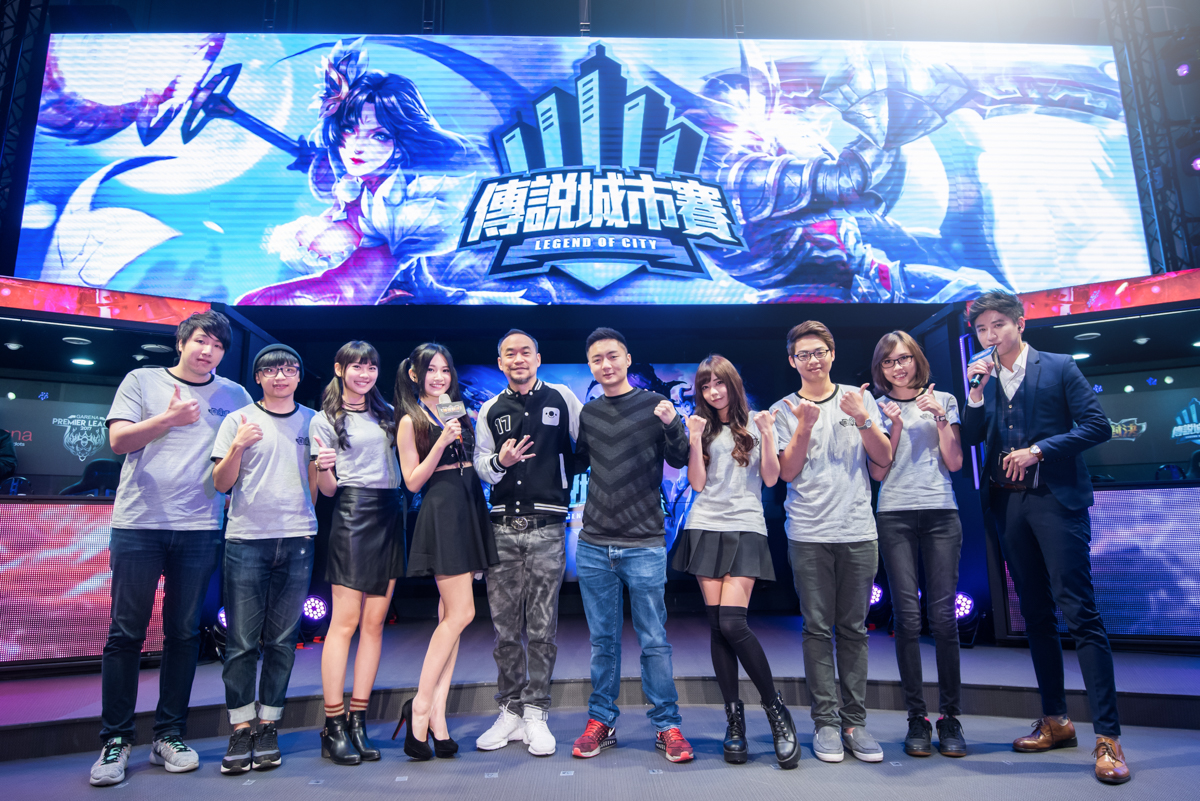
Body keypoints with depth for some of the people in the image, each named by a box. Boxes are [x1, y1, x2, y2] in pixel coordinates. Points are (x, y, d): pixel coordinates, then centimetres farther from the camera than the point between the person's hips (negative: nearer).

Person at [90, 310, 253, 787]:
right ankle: (116, 740, 16)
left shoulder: (234, 395, 10)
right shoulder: (142, 381, 8)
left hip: (200, 528, 1)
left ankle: (169, 735, 18)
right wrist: (170, 418, -12)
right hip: (138, 523, -1)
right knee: (126, 633, 3)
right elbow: (118, 440, -1)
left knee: (183, 633, 6)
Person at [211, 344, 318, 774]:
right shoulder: (238, 420, 6)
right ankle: (241, 730, 12)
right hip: (246, 538, -1)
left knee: (282, 640, 6)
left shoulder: (312, 420, 11)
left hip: (297, 538, 1)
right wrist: (238, 447, -14)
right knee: (242, 640, 1)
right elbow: (221, 484, 3)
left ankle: (268, 726, 16)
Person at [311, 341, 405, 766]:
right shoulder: (324, 420, 3)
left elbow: (407, 460, 21)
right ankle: (333, 726, 3)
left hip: (390, 515, 5)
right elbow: (327, 489, 1)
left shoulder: (386, 413, 16)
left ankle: (357, 719, 12)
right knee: (345, 620, -6)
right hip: (352, 513, -5)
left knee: (375, 621, 4)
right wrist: (323, 467, -20)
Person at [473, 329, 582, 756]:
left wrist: (566, 486, 4)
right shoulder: (490, 410, 12)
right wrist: (499, 462, -6)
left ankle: (536, 713, 15)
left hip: (547, 528, -2)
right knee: (505, 628, 7)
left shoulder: (562, 399, 4)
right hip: (502, 529, 3)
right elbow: (480, 467, 12)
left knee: (542, 628, 2)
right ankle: (510, 710, 21)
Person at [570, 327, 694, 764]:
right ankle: (601, 721, 24)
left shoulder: (653, 404, -1)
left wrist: (672, 425, -23)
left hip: (644, 544, -3)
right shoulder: (588, 412, 10)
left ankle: (667, 725, 18)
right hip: (593, 546, 3)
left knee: (654, 641, 3)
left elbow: (680, 460, -5)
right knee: (602, 639, 12)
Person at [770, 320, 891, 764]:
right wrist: (805, 426, -14)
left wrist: (862, 419, -11)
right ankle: (826, 722, 11)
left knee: (853, 628, 7)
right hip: (809, 533, -1)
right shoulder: (785, 410, 5)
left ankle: (855, 721, 15)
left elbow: (884, 459, 4)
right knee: (818, 628, 2)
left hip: (858, 531, 2)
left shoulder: (859, 398, 10)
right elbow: (787, 472, -2)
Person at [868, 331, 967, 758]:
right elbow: (878, 471, 4)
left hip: (941, 514, 1)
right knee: (907, 617, -4)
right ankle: (917, 719, 6)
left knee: (943, 615, -4)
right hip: (895, 517, 0)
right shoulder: (877, 409, 10)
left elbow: (954, 463, 7)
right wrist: (895, 426, -5)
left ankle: (951, 717, 9)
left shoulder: (943, 400, 13)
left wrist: (941, 420, -3)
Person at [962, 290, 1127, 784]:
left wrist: (1039, 450, -12)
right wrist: (976, 395, -8)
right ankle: (1055, 721, 22)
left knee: (1080, 614, -9)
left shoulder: (1059, 368, 2)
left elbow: (1097, 426, -5)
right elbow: (970, 440, 3)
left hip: (1056, 499, -4)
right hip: (1007, 504, 5)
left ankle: (1107, 737, -2)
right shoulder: (984, 380, 13)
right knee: (1036, 615, 11)